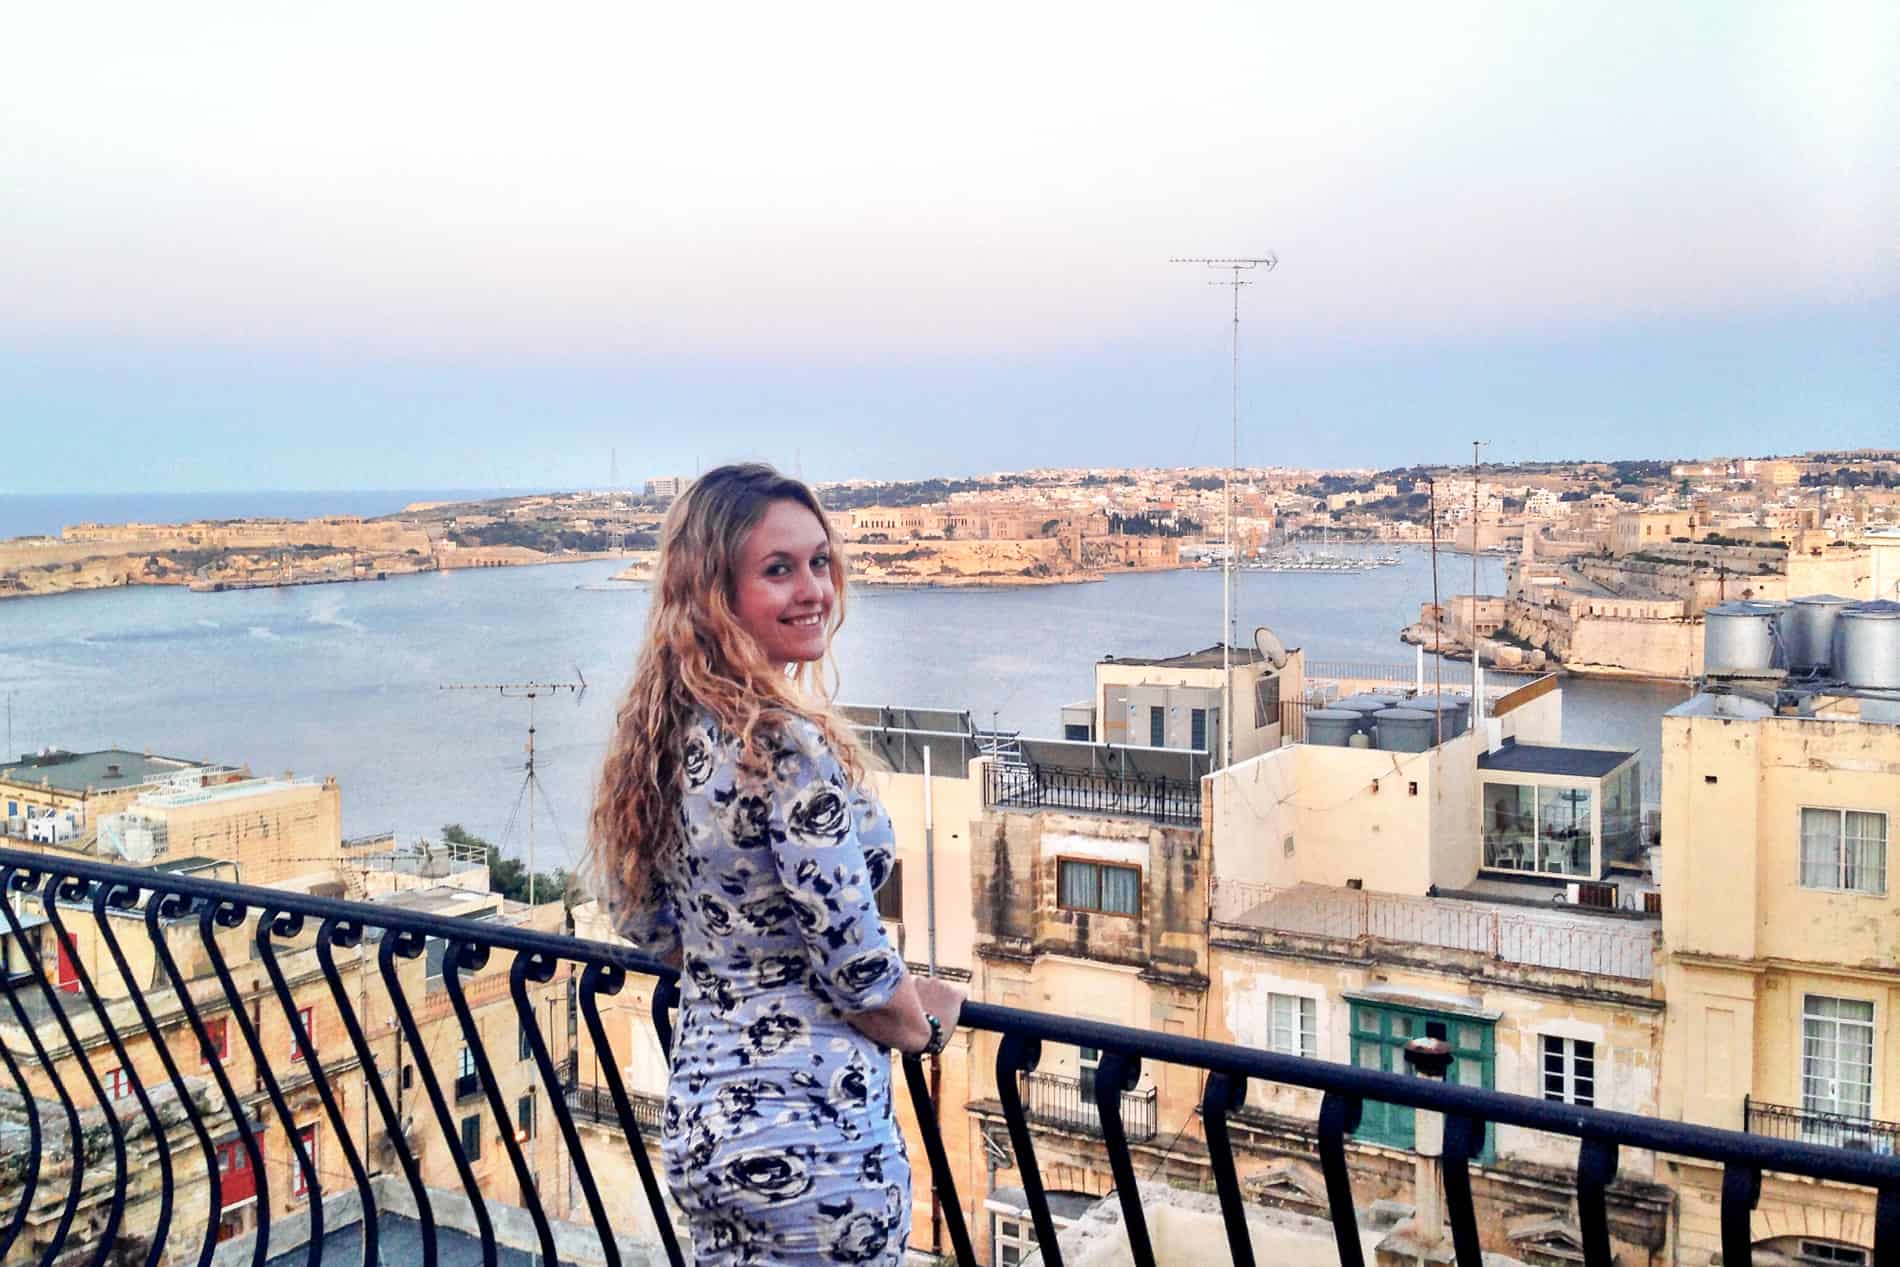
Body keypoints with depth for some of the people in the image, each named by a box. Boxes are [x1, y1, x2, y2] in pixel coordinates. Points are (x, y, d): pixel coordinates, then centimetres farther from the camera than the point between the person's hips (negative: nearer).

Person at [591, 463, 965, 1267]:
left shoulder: (664, 730, 3)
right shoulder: (784, 742, -22)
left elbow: (646, 925, 14)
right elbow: (858, 966, -20)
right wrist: (924, 1023, 0)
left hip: (699, 1118, 8)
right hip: (809, 1133, -8)